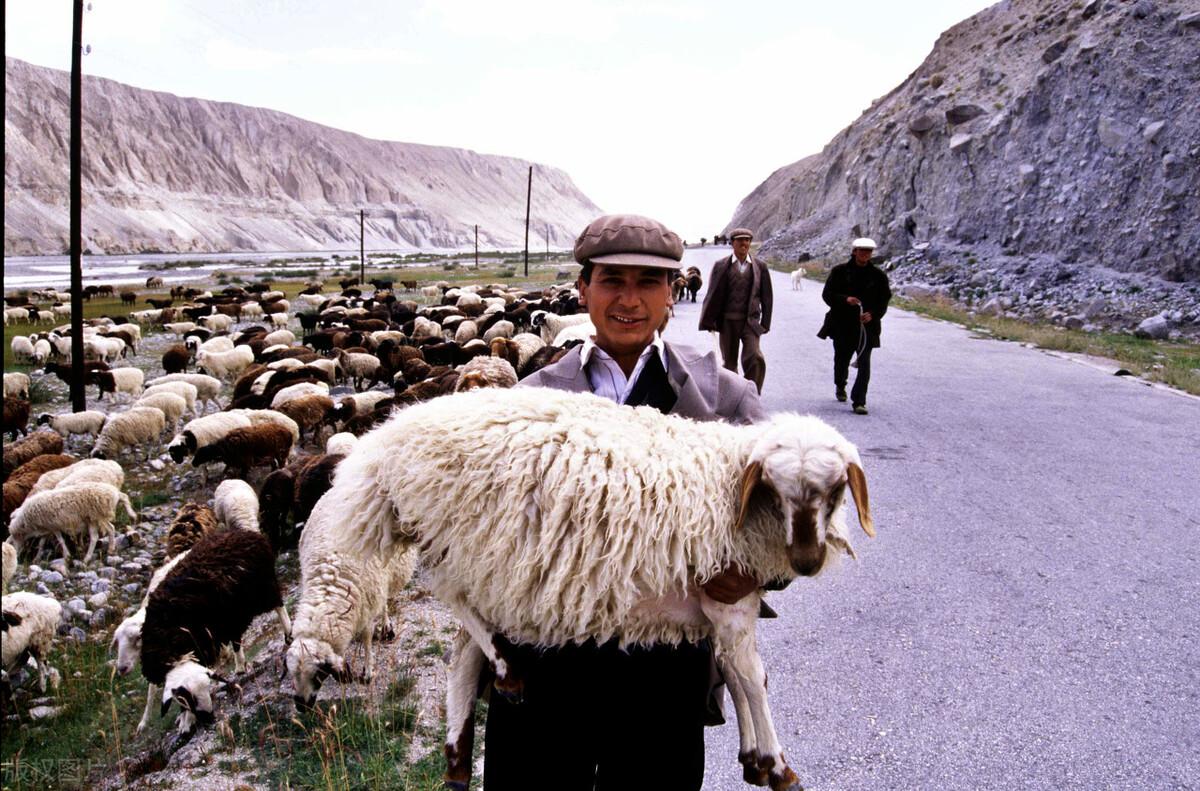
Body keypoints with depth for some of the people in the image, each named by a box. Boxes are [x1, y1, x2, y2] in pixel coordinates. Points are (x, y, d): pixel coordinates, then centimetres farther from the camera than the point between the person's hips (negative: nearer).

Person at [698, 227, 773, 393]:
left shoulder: (760, 267, 6)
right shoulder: (721, 266, 3)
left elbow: (766, 297, 8)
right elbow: (713, 294, 3)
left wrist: (765, 323, 5)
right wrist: (709, 321, 1)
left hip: (750, 321, -1)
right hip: (727, 321, 1)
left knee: (755, 358, -19)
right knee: (729, 362, 9)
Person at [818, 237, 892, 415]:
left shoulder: (878, 275, 3)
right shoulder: (840, 271, 0)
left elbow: (884, 300, 4)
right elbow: (827, 295, -1)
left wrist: (872, 314, -15)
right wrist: (845, 300, -19)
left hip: (867, 325, -1)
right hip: (843, 325, 1)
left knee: (864, 363, -11)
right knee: (841, 359, 15)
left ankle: (859, 401, -8)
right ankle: (840, 386, 46)